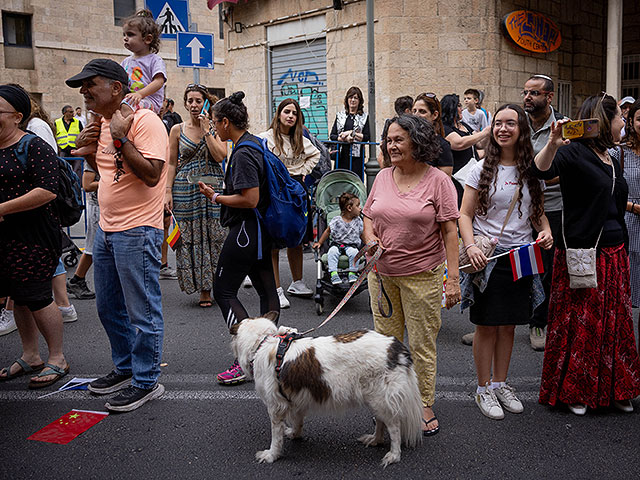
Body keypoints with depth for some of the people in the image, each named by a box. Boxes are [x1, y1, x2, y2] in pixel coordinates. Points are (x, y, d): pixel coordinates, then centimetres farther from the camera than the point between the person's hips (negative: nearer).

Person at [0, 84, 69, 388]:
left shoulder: (34, 147, -11)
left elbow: (48, 191, -21)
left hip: (34, 236, -7)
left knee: (36, 297, -3)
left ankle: (57, 359, 13)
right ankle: (30, 357, 28)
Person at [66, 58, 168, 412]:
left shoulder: (144, 120, -13)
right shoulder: (104, 124, 14)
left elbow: (152, 174, -23)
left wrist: (121, 139, -21)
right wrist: (87, 150, 8)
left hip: (137, 230, -10)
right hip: (106, 228, 10)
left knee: (142, 311, 0)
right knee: (108, 307, 19)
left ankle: (146, 382, 14)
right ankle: (125, 368, 35)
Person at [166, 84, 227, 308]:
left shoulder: (216, 128, 4)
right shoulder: (177, 130, 5)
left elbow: (220, 156, -10)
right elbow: (172, 163, 5)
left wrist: (206, 130, -12)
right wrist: (168, 191, -3)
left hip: (213, 188, 0)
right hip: (186, 189, 1)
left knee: (214, 236, -1)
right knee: (191, 238, 1)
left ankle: (216, 285, 9)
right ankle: (203, 290, 11)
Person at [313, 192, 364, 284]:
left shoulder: (358, 221, 2)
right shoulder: (336, 220, -7)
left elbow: (362, 235, 13)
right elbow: (328, 231, 4)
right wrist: (319, 243, 3)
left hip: (351, 245, 1)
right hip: (337, 244, -1)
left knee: (354, 252, -30)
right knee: (332, 251, -31)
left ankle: (352, 273, -17)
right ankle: (333, 273, -27)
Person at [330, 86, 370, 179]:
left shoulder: (364, 117, 9)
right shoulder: (340, 115, 14)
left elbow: (367, 137, -1)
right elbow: (332, 135, 7)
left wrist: (351, 133, -9)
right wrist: (344, 138, -10)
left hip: (356, 154, -2)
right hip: (341, 154, 2)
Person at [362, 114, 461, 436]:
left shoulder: (438, 180, -6)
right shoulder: (383, 177, 7)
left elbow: (449, 231, -7)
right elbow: (368, 216, 18)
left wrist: (453, 277, -12)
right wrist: (370, 238, -4)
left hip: (422, 275, -4)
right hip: (381, 272, 4)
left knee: (422, 344, 4)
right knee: (386, 339, 12)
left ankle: (425, 407, 19)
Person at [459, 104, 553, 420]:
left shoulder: (532, 170, 6)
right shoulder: (482, 169, -3)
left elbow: (538, 212, 16)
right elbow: (465, 214, -4)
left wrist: (545, 230, -6)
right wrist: (470, 246, -19)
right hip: (487, 256, -3)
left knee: (508, 325, 12)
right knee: (486, 326, 3)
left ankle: (500, 384, 27)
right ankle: (484, 389, 17)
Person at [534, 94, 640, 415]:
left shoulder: (611, 161, 15)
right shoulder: (575, 153, -10)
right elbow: (542, 171, -30)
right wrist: (552, 144, -47)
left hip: (614, 254, 8)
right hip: (582, 253, -8)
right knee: (580, 323, 1)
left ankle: (612, 388, 28)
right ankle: (573, 389, 17)